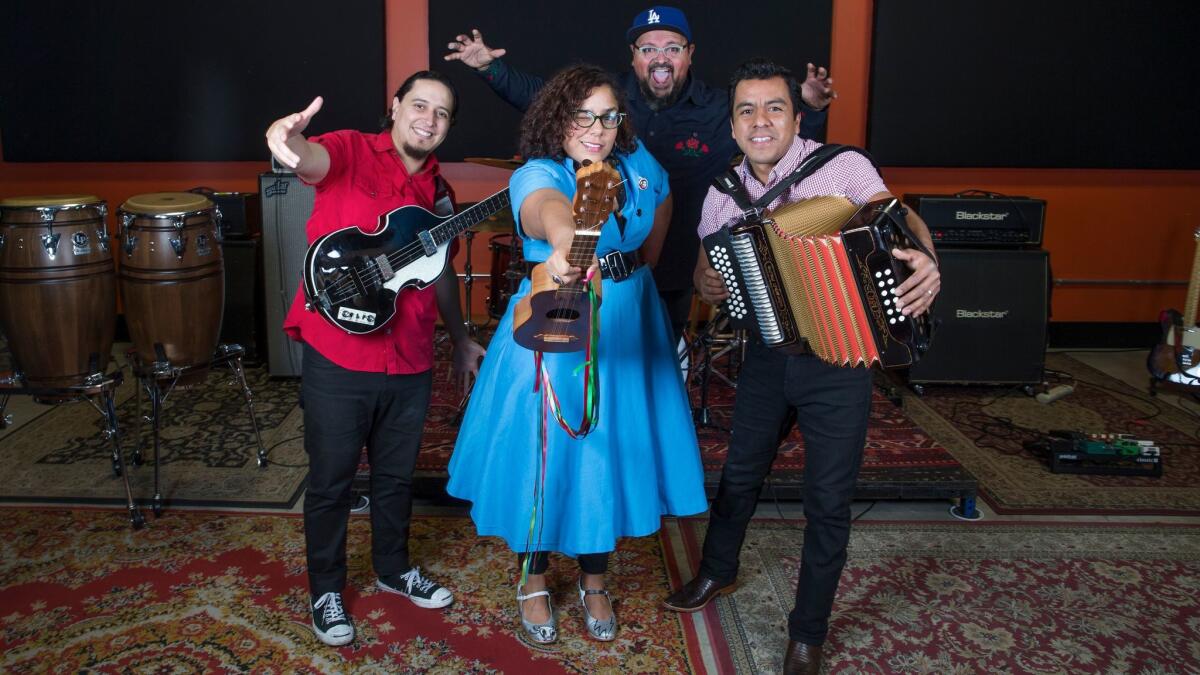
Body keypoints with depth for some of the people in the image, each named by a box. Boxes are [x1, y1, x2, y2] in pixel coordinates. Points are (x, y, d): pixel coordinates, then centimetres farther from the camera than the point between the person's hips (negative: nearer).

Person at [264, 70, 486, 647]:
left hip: (410, 364, 5)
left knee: (396, 477, 21)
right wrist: (287, 138, -55)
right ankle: (327, 592, 29)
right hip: (337, 360, -5)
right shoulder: (351, 152, -7)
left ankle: (394, 569, 43)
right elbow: (312, 160, -31)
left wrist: (460, 339, 26)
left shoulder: (438, 192, 9)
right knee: (331, 482, 9)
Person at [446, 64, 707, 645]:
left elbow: (661, 206, 23)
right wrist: (566, 244, -67)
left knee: (611, 455, 11)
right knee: (546, 456, 5)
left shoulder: (636, 163, -1)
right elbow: (549, 208, -45)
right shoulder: (537, 175, -18)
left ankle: (594, 582, 32)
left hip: (626, 331, 5)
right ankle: (534, 582, 29)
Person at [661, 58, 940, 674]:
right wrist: (708, 284, -16)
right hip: (766, 355, 4)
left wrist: (925, 262, -39)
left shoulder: (842, 165, -10)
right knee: (740, 473, 18)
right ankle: (717, 572, 46)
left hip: (839, 357, -3)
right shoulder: (724, 193, 2)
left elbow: (902, 218, -16)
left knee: (828, 501, 2)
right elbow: (707, 266, 9)